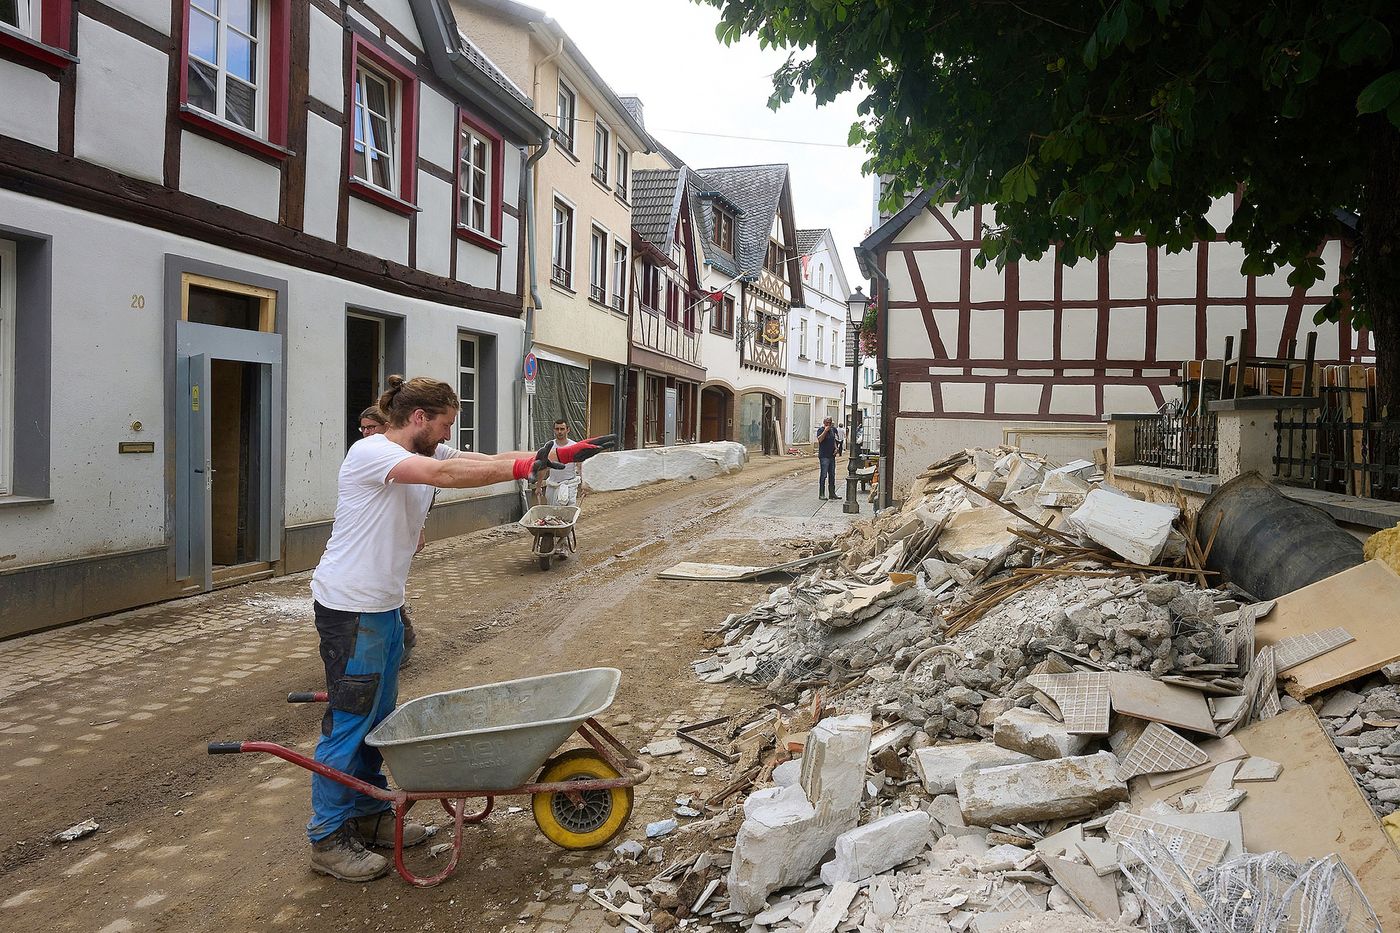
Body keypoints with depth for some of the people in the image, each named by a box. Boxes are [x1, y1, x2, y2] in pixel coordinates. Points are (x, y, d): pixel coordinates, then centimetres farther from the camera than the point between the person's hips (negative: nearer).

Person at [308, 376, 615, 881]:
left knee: (377, 718, 18)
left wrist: (557, 454, -11)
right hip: (350, 610, -9)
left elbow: (486, 460, 1)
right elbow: (447, 474, -35)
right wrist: (524, 467, -39)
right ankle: (328, 839, 15)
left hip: (385, 607, 9)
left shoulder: (423, 456, 9)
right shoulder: (371, 452, -19)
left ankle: (369, 815, 32)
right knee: (349, 721, 1)